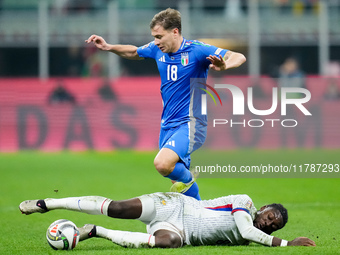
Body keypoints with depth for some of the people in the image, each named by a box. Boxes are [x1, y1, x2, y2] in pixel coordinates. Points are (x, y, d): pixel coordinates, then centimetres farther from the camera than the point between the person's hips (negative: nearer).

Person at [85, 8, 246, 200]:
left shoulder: (196, 50, -14)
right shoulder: (157, 50, 4)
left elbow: (239, 57, -21)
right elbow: (134, 52, 27)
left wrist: (223, 66, -42)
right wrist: (109, 47, 13)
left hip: (189, 124, -7)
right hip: (168, 125, 7)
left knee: (163, 164, -29)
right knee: (176, 175, 12)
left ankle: (188, 178, 1)